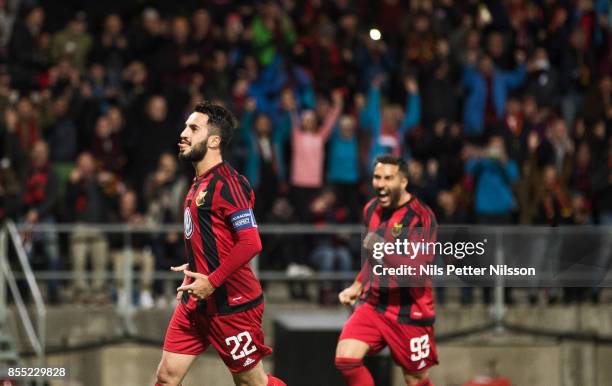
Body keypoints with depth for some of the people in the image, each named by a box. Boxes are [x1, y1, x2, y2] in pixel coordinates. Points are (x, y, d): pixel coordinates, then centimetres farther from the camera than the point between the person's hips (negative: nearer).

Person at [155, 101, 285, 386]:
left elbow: (251, 243, -24)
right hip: (195, 302, 9)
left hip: (230, 303, -9)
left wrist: (212, 281, -22)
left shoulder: (227, 183, -16)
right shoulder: (198, 184, 13)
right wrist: (195, 269, 14)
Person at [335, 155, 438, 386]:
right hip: (373, 304, 5)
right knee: (345, 358, -15)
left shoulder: (421, 217, -16)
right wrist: (357, 286, 24)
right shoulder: (371, 209, 6)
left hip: (409, 312, -5)